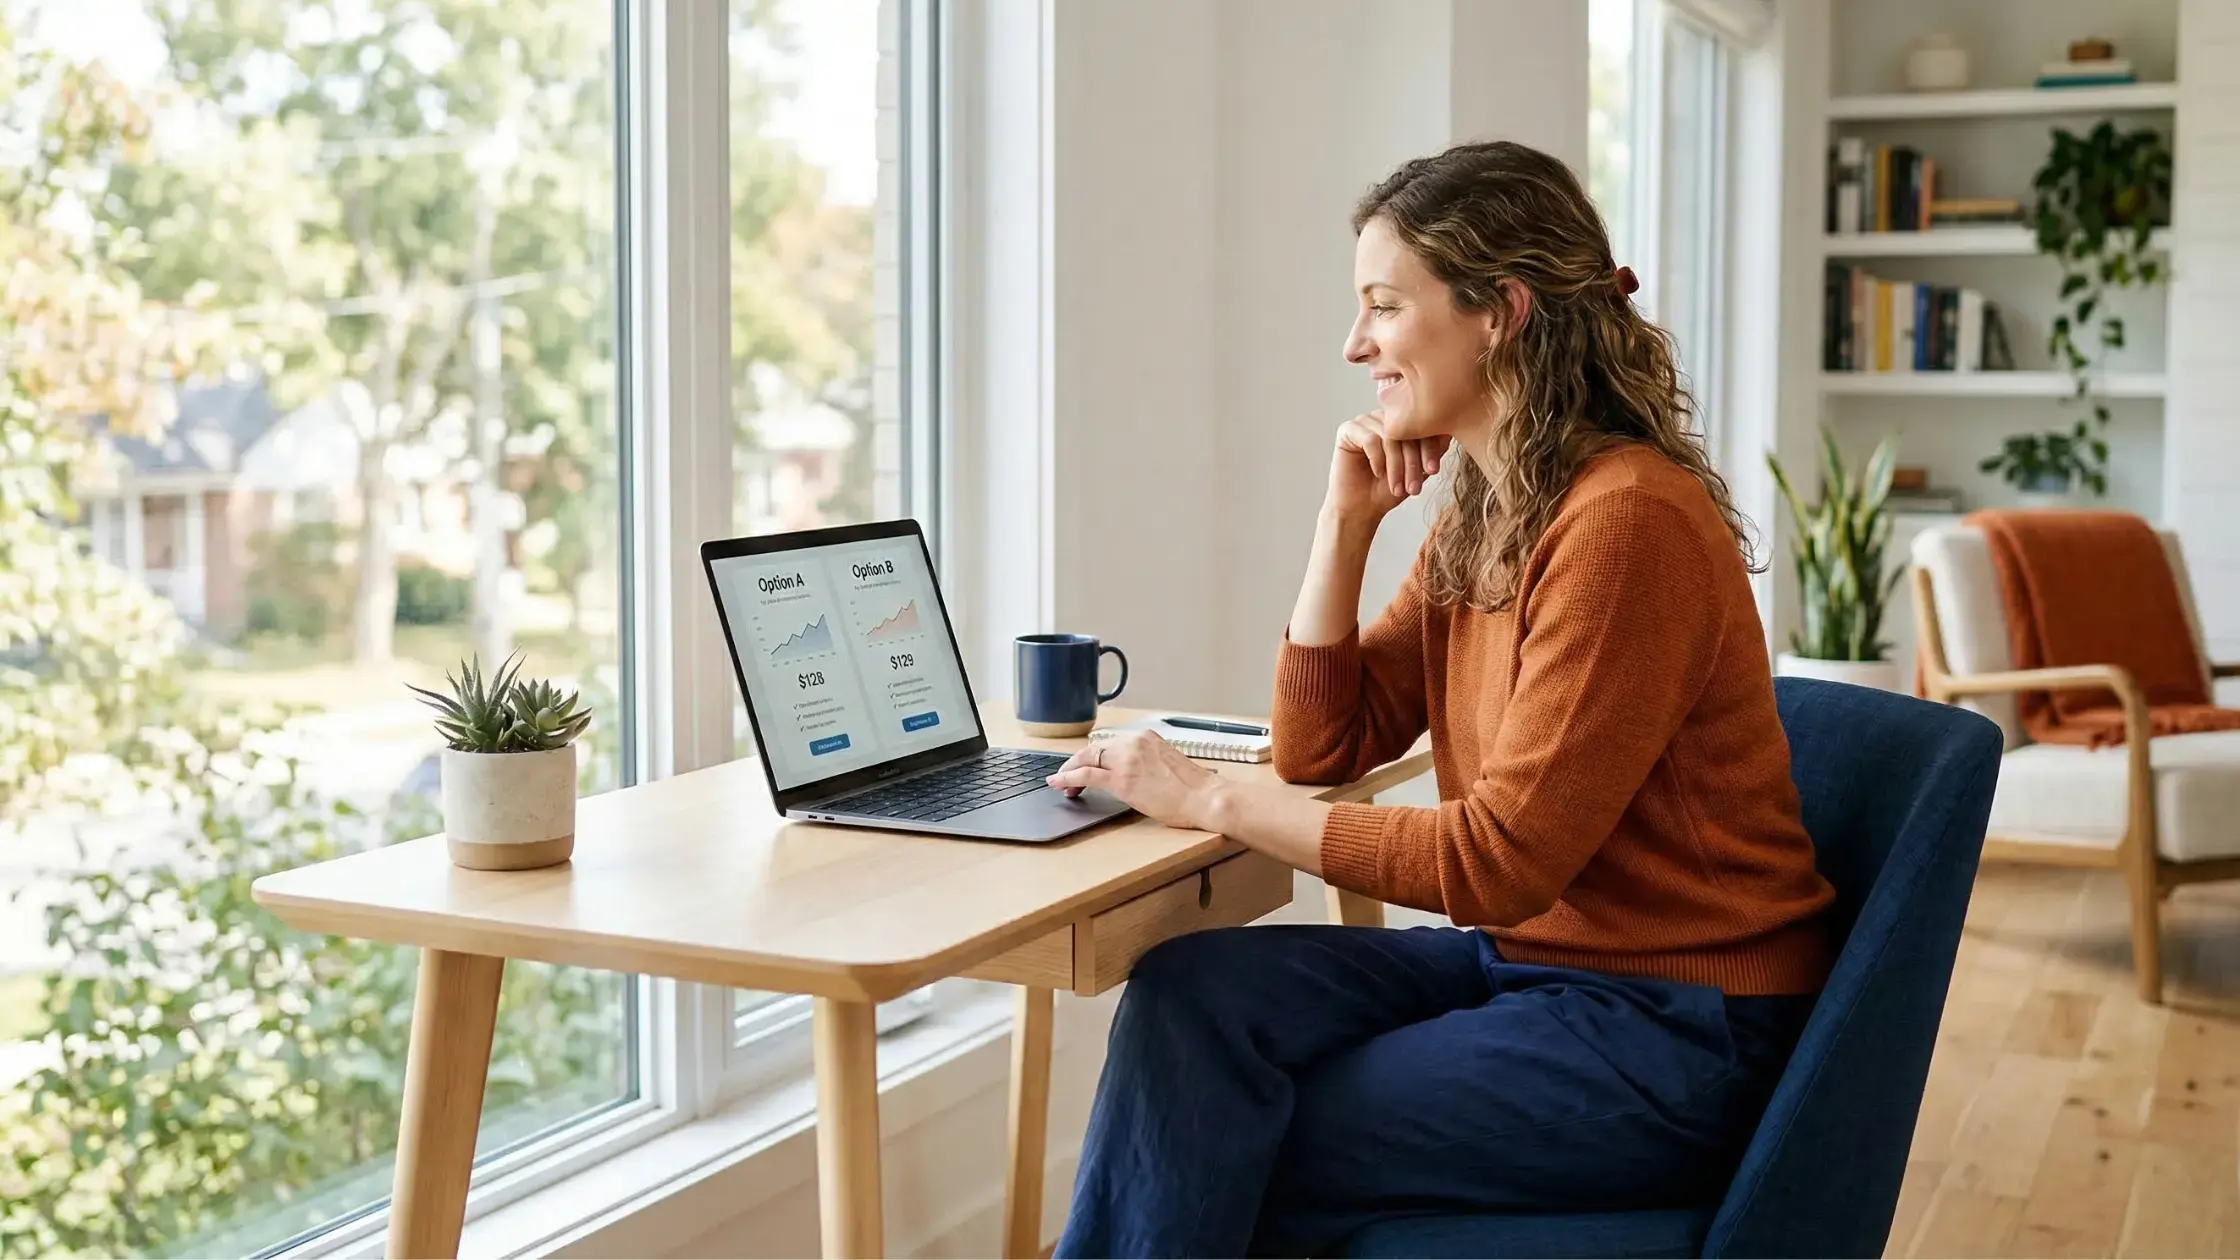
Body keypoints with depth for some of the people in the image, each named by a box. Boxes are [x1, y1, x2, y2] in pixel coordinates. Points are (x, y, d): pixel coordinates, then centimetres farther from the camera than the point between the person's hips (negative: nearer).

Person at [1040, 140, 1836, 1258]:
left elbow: (1502, 858, -23)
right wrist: (1346, 518, -2)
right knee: (1192, 991, -15)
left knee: (1204, 1161, -13)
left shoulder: (1627, 520, -21)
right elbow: (1319, 747, 9)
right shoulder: (1476, 507, 7)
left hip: (1672, 1033, -8)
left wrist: (1212, 798, -19)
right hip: (1527, 955, 8)